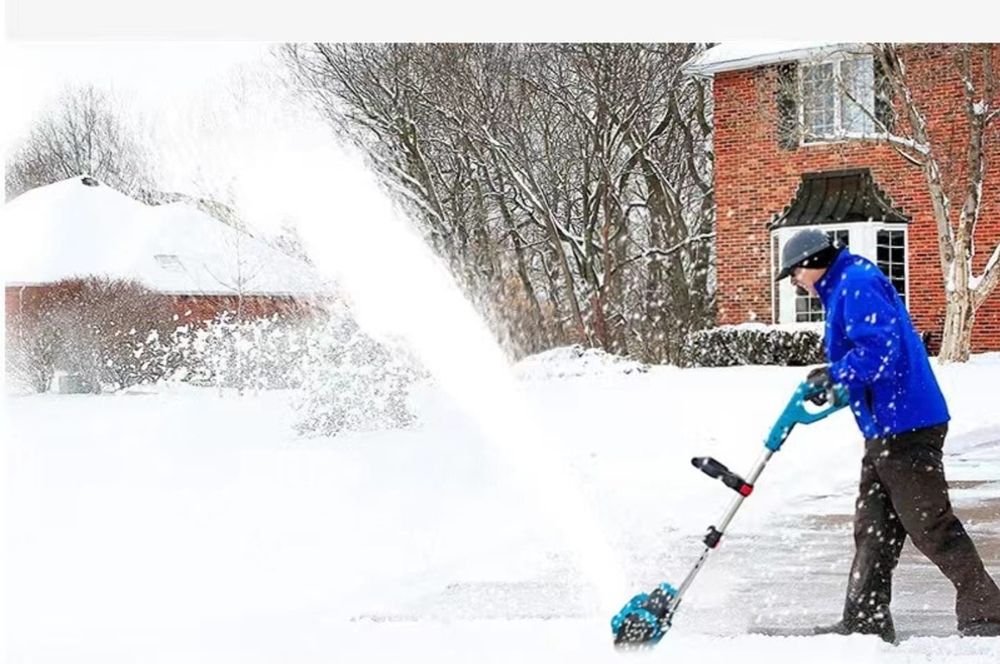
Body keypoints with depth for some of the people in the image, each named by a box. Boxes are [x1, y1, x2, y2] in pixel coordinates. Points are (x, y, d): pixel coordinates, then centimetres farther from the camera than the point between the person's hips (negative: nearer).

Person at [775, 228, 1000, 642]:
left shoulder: (857, 284, -12)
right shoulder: (844, 290, 22)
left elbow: (879, 347, -23)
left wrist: (836, 377, -16)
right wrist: (835, 377, 11)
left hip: (905, 427, -11)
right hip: (886, 430, 11)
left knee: (930, 526, -8)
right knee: (873, 528, 12)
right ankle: (865, 621, 17)